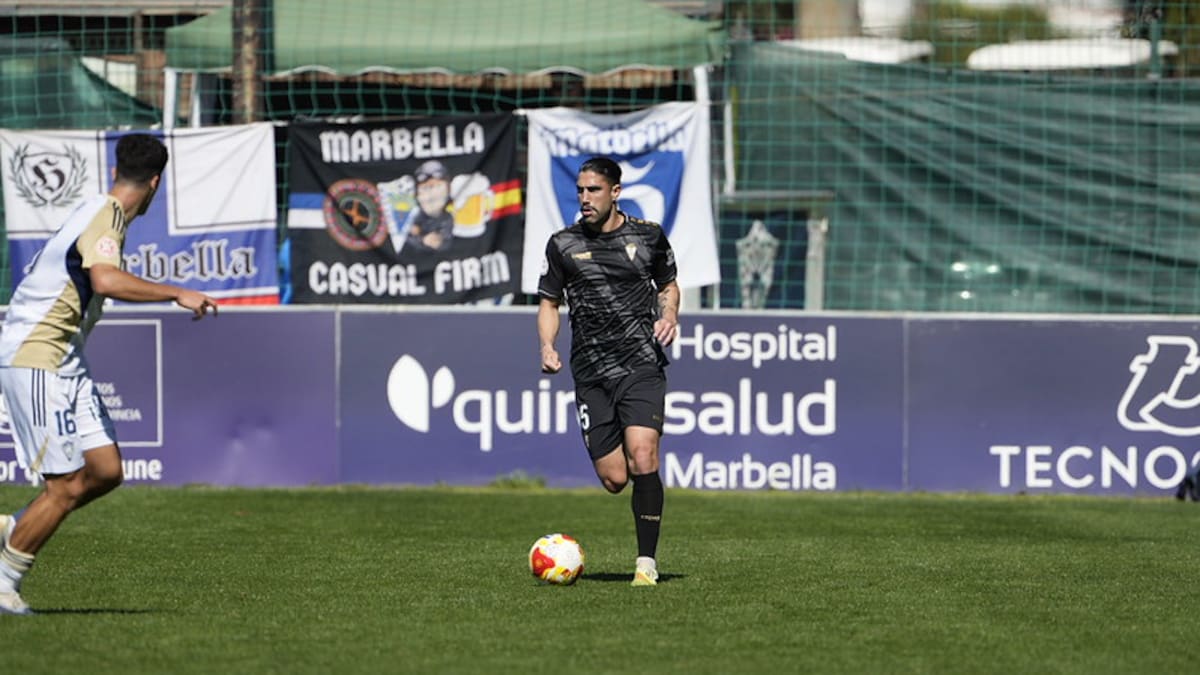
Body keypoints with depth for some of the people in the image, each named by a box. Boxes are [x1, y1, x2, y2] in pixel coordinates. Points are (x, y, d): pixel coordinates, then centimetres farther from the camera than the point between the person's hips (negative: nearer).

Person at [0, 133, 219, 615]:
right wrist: (176, 294, -31)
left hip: (64, 363, 10)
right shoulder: (104, 219, -17)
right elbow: (106, 280, -35)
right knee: (68, 486, -9)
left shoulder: (101, 214, 14)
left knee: (105, 471, 4)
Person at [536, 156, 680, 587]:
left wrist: (669, 316, 1)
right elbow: (549, 302, 15)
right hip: (591, 373, 2)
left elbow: (668, 284, 22)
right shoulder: (563, 244, 6)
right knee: (613, 479, -3)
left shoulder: (648, 236, 6)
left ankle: (646, 562, -14)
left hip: (642, 366, -2)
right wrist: (547, 347, -3)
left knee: (641, 459, -21)